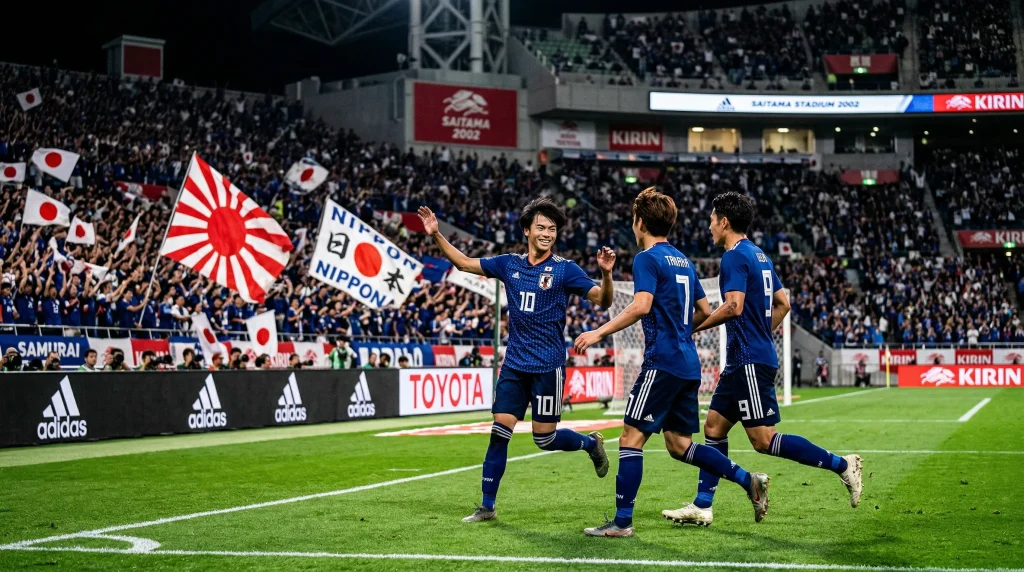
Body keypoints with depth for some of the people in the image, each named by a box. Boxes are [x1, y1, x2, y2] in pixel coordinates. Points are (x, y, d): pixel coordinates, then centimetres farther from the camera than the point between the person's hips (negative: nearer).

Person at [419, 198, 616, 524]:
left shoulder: (565, 269, -5)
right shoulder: (510, 265, 6)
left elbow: (602, 301, -8)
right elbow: (464, 262, 14)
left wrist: (606, 274, -27)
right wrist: (436, 235, 4)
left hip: (548, 367, -4)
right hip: (514, 365, 4)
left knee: (545, 439, -1)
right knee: (499, 433, -1)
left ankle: (591, 443, 30)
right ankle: (487, 506, 6)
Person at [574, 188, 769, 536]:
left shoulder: (647, 259, -7)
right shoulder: (683, 261, 18)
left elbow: (641, 306, -22)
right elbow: (705, 312, 21)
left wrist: (599, 333, -20)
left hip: (663, 361, -9)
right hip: (689, 364, 9)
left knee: (631, 436, -4)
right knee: (679, 444, 14)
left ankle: (622, 521, -4)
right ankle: (749, 480, 8)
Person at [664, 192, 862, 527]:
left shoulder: (735, 257, -13)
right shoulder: (759, 256, 16)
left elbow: (734, 306, -24)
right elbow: (783, 303, 19)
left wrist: (695, 327, -12)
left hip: (749, 361, -10)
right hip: (743, 361, 10)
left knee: (763, 440, -8)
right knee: (714, 426, 10)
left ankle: (841, 465, -6)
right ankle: (701, 507, 12)